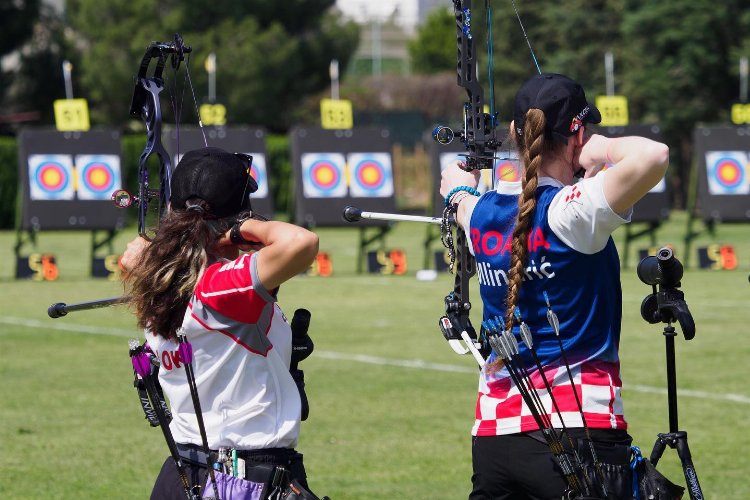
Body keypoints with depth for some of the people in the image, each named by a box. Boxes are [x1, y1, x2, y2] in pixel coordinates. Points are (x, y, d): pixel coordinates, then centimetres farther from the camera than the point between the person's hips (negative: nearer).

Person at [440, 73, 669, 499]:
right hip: (578, 426, -7)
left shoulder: (485, 213, 7)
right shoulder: (570, 212, -13)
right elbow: (652, 157, -28)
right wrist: (605, 148, -6)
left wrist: (459, 189, 58)